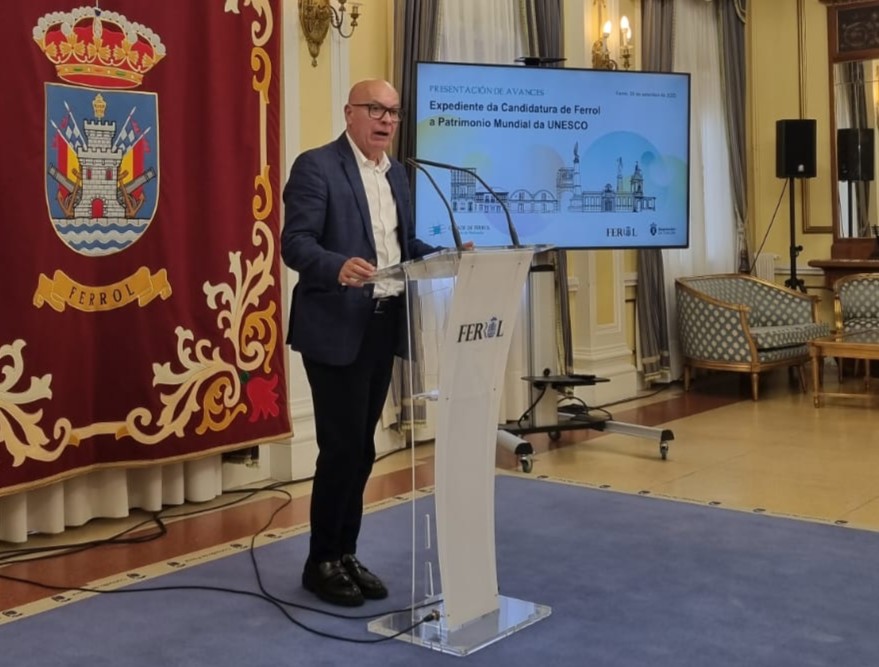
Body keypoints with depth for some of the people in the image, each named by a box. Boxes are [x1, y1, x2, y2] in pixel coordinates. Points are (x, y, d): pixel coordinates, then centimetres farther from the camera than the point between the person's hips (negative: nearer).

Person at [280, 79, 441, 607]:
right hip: (337, 327, -7)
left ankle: (345, 554, 24)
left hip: (385, 325, 7)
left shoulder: (398, 174, 15)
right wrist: (339, 267, -35)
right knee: (343, 447, -4)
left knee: (361, 447, 12)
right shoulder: (316, 166, -8)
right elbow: (295, 243, -17)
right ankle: (322, 562, 12)